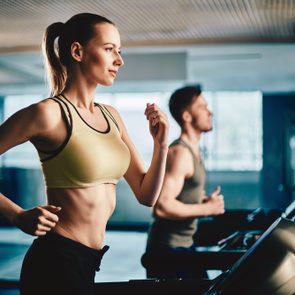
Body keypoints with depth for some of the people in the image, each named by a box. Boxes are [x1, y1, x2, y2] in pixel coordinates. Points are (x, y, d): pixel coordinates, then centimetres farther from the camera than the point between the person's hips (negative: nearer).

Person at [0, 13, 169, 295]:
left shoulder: (110, 116, 8)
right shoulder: (49, 113, -15)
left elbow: (146, 196, 8)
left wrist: (160, 144, -5)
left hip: (91, 260, 8)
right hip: (56, 260, -8)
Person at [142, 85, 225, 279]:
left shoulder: (193, 150, 12)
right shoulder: (180, 153, -19)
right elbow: (162, 206, -29)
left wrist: (205, 200, 5)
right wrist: (207, 208, -19)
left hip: (184, 243, 10)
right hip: (169, 248, -10)